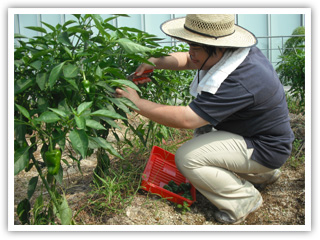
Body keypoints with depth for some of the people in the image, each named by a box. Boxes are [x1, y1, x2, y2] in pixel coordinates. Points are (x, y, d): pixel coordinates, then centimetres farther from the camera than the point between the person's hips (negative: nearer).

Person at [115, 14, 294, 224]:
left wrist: (137, 103, -25)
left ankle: (244, 199, 2)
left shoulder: (238, 82, -34)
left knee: (187, 157, -18)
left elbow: (184, 119, -35)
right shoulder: (232, 51, -4)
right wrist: (155, 63, -8)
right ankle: (262, 175, 23)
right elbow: (188, 60, 9)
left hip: (265, 149, -9)